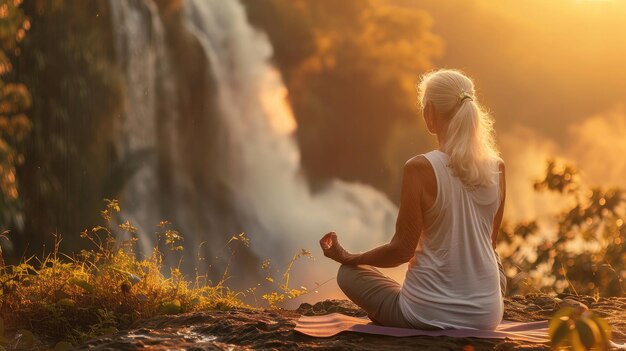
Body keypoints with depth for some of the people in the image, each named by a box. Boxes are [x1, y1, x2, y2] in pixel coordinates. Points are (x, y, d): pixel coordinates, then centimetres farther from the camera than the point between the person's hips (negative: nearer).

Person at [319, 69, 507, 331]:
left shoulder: (420, 169, -17)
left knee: (348, 272, 22)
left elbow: (402, 250, -13)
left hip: (428, 314, -5)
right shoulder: (497, 168, -2)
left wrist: (347, 258, 4)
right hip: (486, 315, 5)